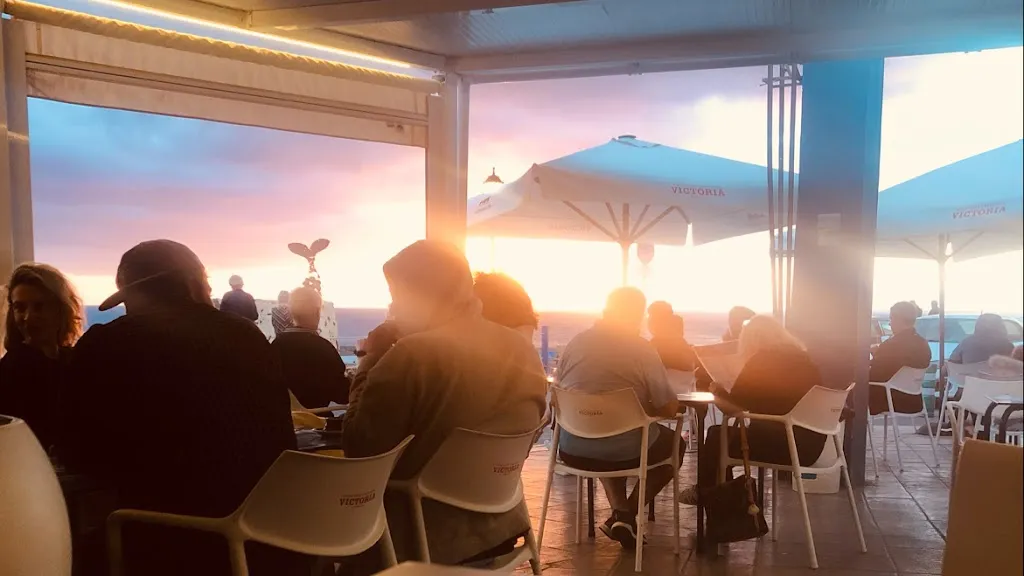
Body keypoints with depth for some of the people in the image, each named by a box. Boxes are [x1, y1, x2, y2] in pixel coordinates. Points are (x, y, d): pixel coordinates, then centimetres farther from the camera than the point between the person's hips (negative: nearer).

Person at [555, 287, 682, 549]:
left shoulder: (576, 342, 3)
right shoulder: (642, 349, -8)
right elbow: (670, 409, -8)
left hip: (572, 448, 4)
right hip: (624, 451, -4)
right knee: (676, 443, 26)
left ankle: (618, 511, 22)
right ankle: (627, 516, 17)